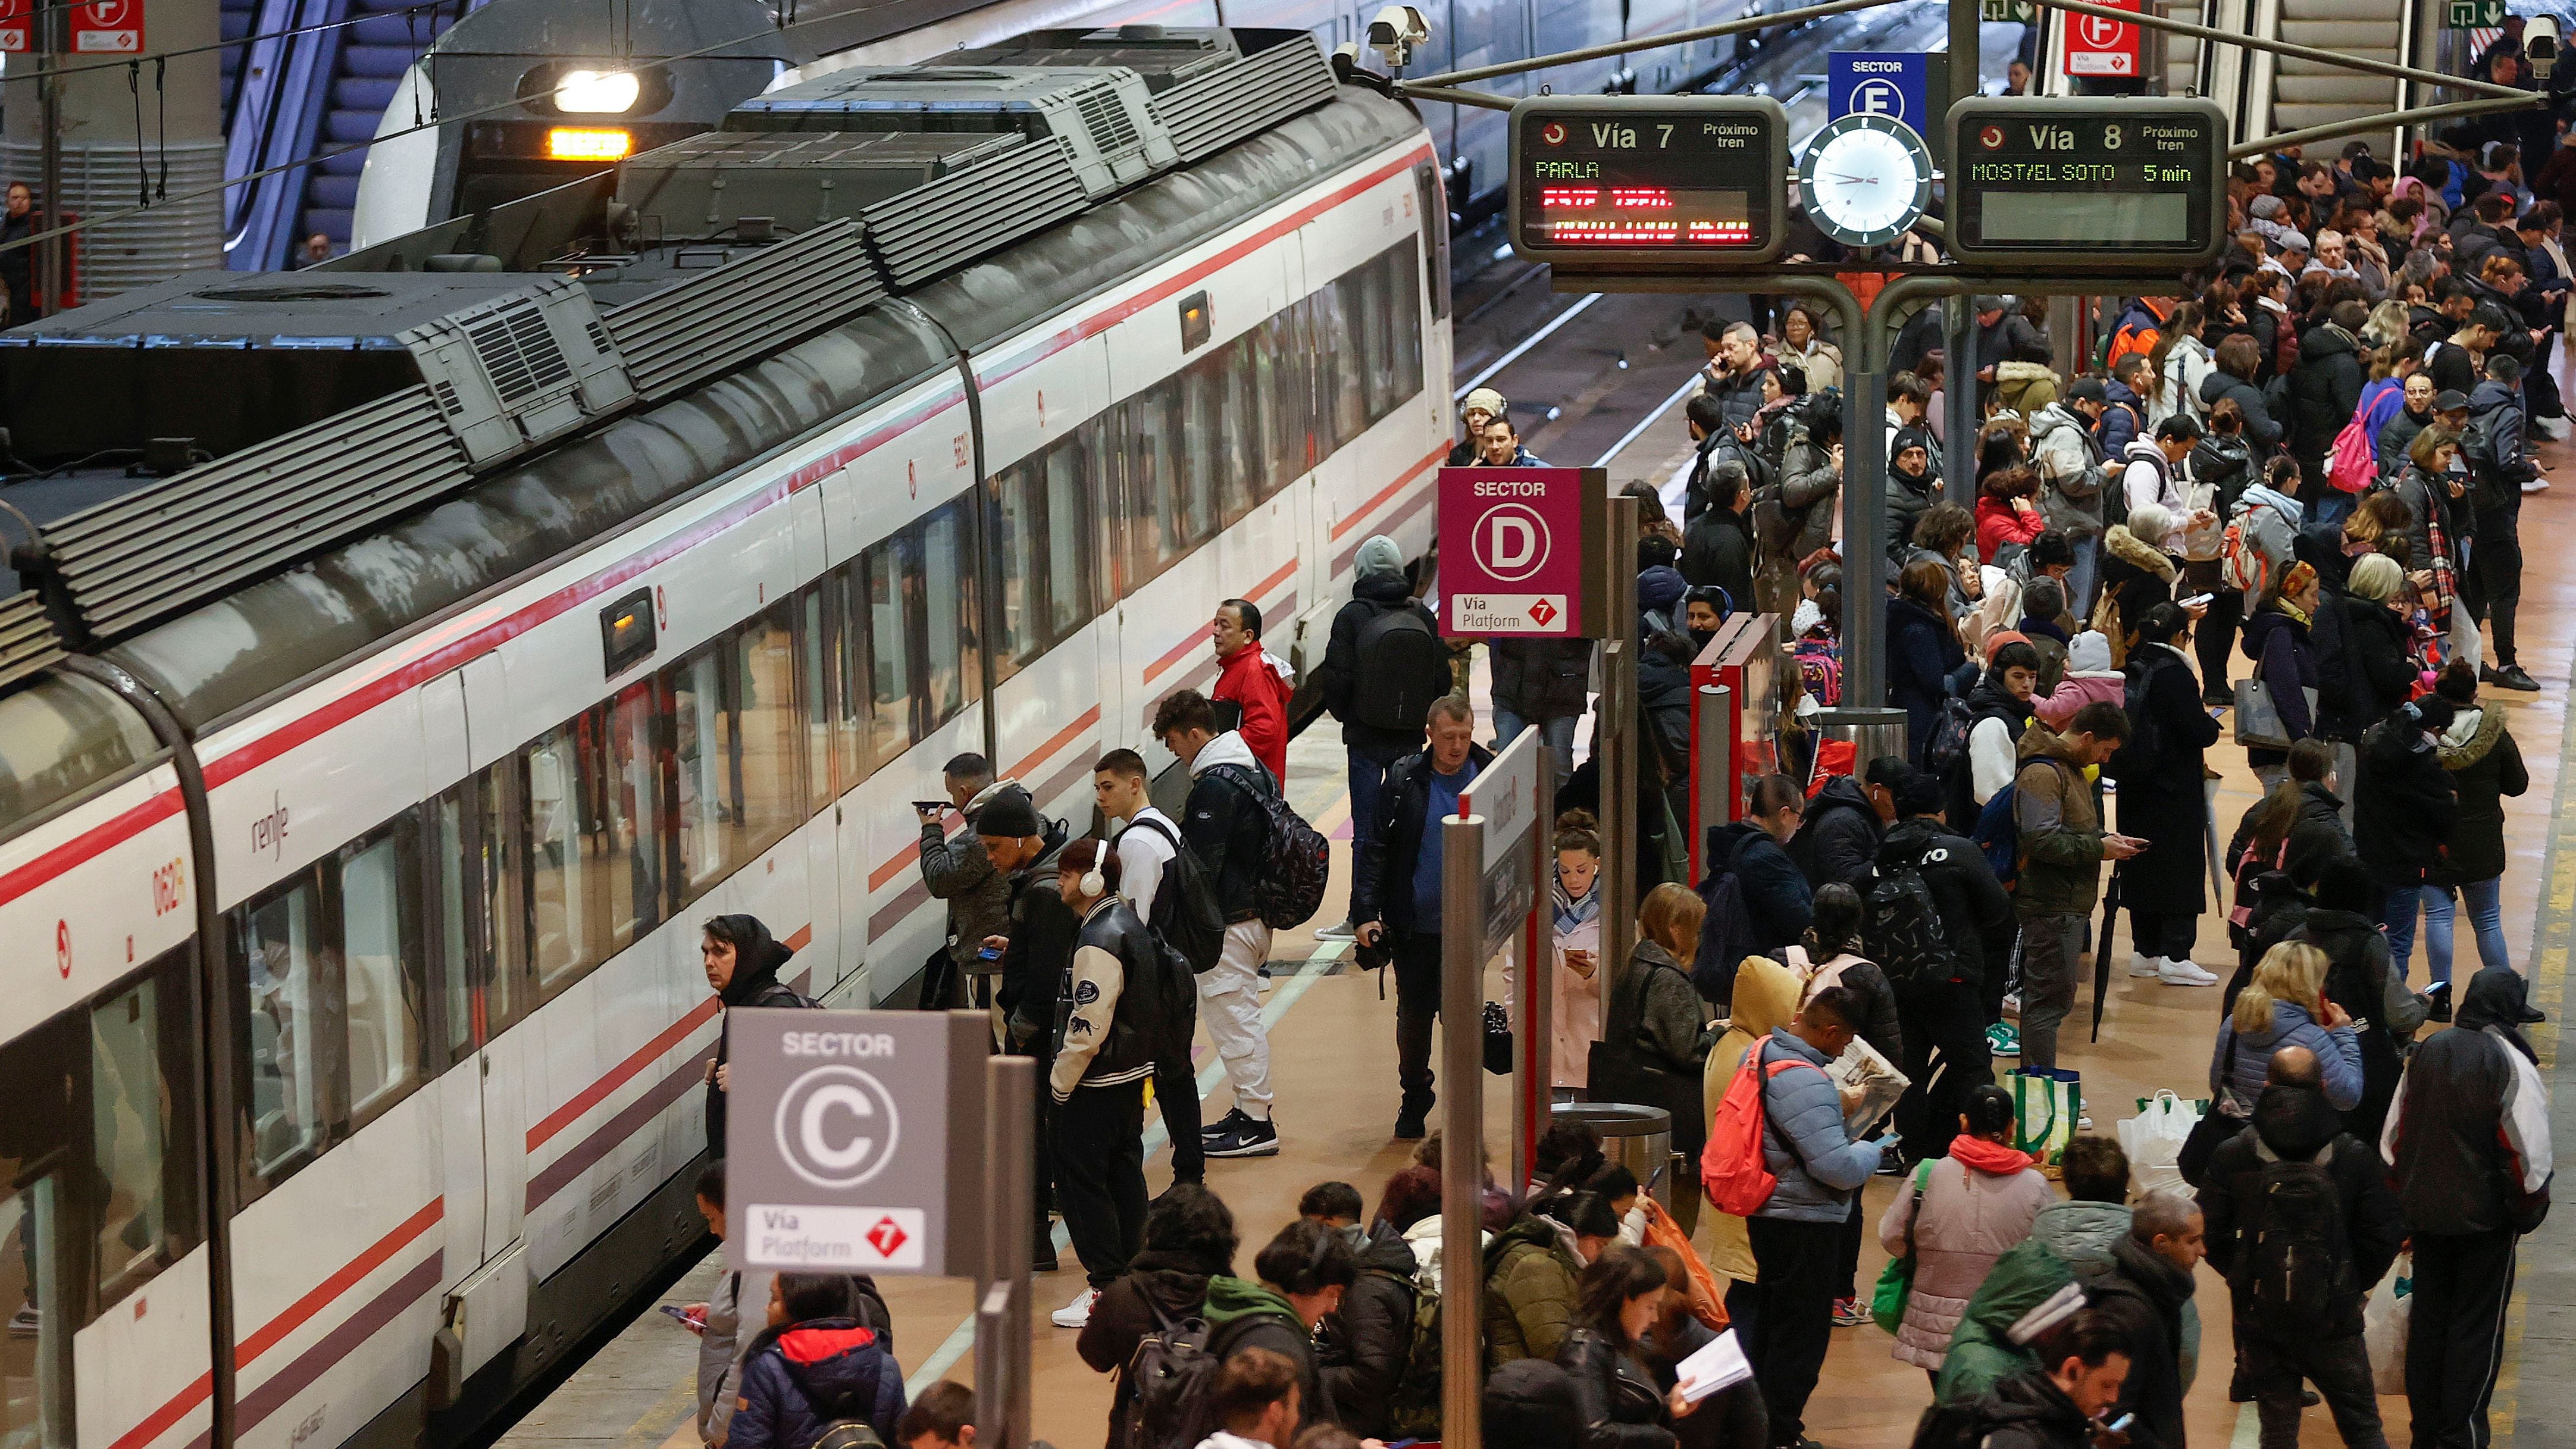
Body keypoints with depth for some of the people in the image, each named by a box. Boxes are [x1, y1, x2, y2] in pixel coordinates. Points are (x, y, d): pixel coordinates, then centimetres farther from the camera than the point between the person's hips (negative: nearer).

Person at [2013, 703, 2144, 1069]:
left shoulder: (2072, 770, 19)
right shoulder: (2042, 773, -16)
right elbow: (2042, 841, -25)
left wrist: (2108, 839, 10)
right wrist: (2098, 848, -17)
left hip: (2070, 906, 11)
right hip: (2052, 907, -11)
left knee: (2051, 998, 14)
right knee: (2050, 998, -9)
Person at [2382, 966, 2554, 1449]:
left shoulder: (2426, 1054, 3)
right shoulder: (2512, 1067, -17)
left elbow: (2394, 1137, 10)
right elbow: (2528, 1153, -16)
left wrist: (2402, 1202, 19)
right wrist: (2530, 1210, 0)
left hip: (2425, 1211, 5)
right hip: (2485, 1218, -5)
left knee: (2428, 1318, 15)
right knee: (2478, 1325, 5)